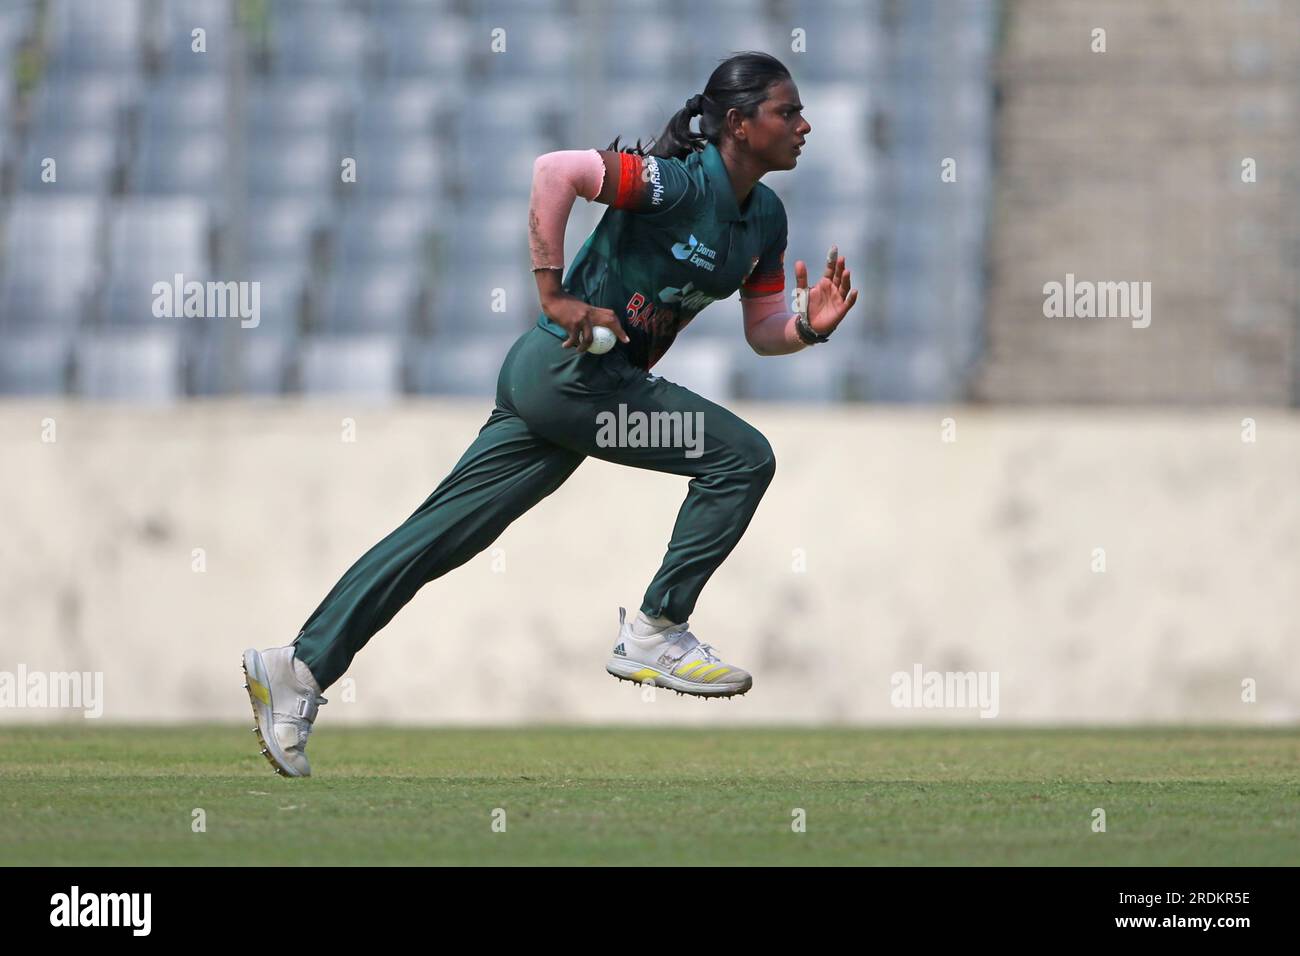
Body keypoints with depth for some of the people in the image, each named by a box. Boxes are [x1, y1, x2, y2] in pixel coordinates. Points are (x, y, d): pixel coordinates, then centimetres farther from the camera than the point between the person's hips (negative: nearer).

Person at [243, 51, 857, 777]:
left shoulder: (765, 218, 11)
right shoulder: (681, 181, -16)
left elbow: (763, 332, 17)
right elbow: (556, 170, -26)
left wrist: (810, 327, -5)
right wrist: (555, 295, -23)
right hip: (568, 370, -8)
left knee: (439, 538, 4)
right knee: (741, 457, -10)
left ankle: (302, 668, 4)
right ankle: (655, 634, -3)